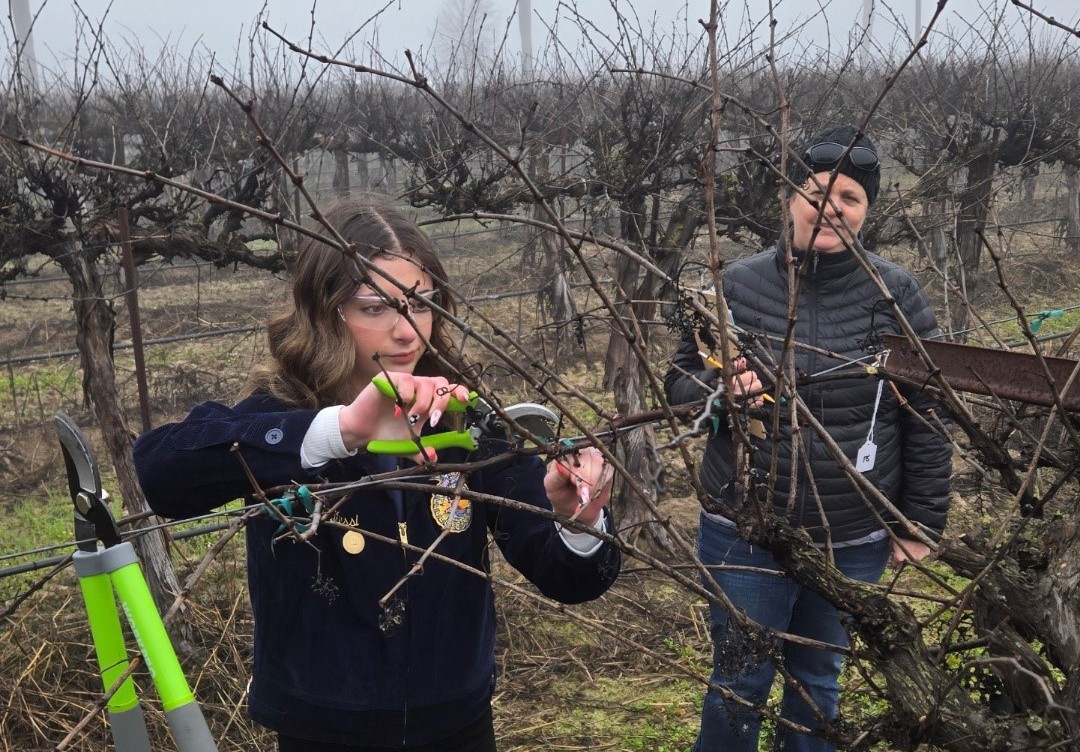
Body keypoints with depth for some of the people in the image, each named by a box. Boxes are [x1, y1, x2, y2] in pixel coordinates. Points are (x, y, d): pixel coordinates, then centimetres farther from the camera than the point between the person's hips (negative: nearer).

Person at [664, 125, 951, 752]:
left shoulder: (897, 294, -6)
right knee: (739, 684, 12)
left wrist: (921, 523, 0)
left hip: (856, 541, 1)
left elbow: (928, 418, -1)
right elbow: (678, 383, 2)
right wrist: (723, 391, -20)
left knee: (818, 681, 20)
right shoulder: (738, 285, -6)